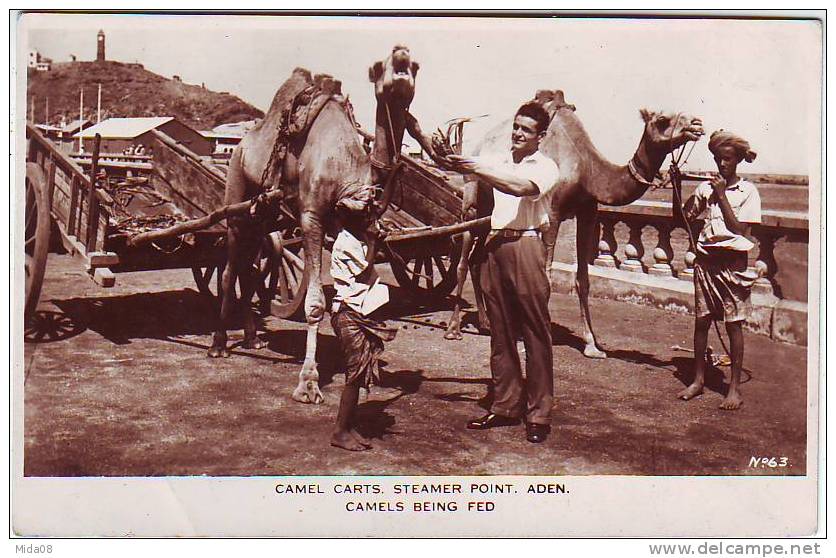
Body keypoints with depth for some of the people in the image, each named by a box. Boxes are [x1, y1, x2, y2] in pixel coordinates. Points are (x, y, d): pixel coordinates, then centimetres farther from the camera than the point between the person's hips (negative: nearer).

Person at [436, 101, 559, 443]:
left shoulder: (545, 167, 0)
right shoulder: (498, 161, 17)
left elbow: (522, 188, -19)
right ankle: (506, 405, 17)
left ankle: (539, 415, 3)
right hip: (494, 245, 5)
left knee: (535, 333, -2)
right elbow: (467, 166, 5)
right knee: (501, 332, 9)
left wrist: (475, 169, -24)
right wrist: (451, 161, -18)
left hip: (526, 245, -5)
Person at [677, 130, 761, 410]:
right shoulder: (707, 187, 8)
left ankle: (735, 388, 6)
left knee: (733, 324, 0)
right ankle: (698, 379, 19)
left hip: (732, 261, -4)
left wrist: (721, 195, -11)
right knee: (701, 320, 7)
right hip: (706, 259, 4)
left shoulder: (747, 191, -2)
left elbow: (738, 229, -11)